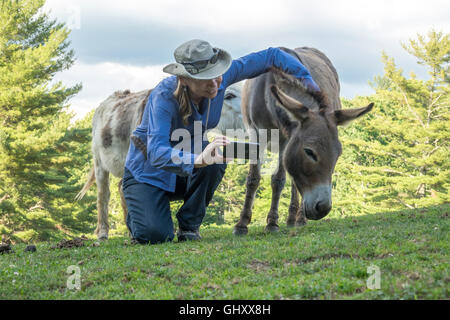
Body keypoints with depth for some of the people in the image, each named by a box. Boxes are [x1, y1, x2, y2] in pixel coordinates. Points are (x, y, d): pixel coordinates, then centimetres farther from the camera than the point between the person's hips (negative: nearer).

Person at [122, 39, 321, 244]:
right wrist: (198, 159, -63)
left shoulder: (220, 78, -18)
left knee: (214, 162, -31)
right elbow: (156, 152, -46)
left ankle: (188, 226, -8)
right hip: (148, 172, -4)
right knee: (154, 235, -25)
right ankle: (138, 214, 14)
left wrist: (306, 78, -17)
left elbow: (271, 56, -7)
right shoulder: (163, 97, -33)